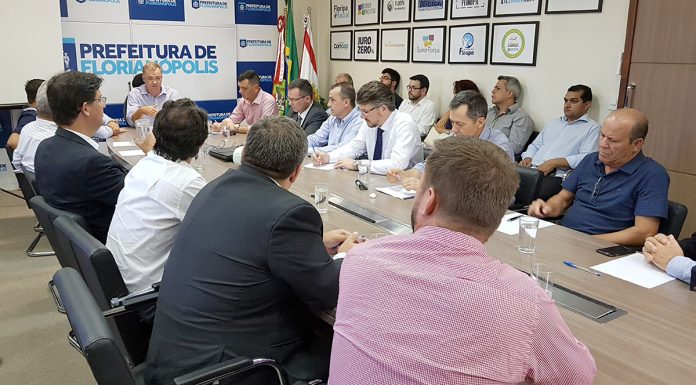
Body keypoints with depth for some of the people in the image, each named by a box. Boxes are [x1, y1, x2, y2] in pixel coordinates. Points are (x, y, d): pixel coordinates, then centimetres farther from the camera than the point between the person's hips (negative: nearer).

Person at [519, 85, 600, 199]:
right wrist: (527, 158, 8)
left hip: (556, 176, -6)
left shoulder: (592, 127, 7)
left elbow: (587, 158, -7)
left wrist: (554, 162, -15)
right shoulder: (553, 123, 28)